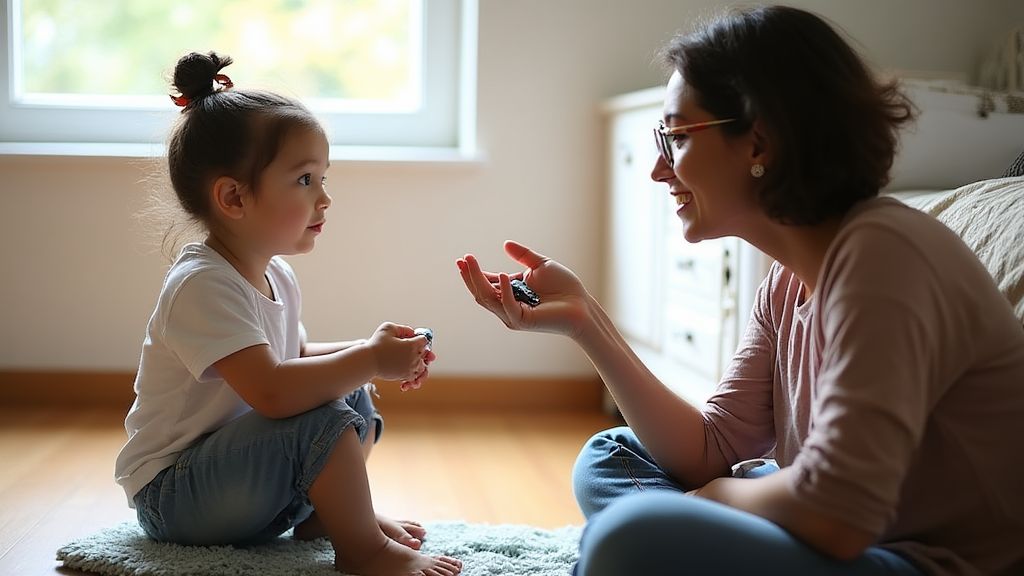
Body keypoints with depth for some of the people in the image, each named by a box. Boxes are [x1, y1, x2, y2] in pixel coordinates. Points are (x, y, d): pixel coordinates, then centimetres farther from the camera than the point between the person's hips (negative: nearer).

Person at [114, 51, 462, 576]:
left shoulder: (275, 275, 5)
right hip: (170, 494, -10)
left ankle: (320, 513, 6)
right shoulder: (203, 285, -25)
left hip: (232, 473, 10)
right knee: (325, 416, -27)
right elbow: (272, 391, -37)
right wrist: (368, 359, -26)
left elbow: (293, 358, 18)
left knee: (355, 399, 7)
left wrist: (373, 355, 0)